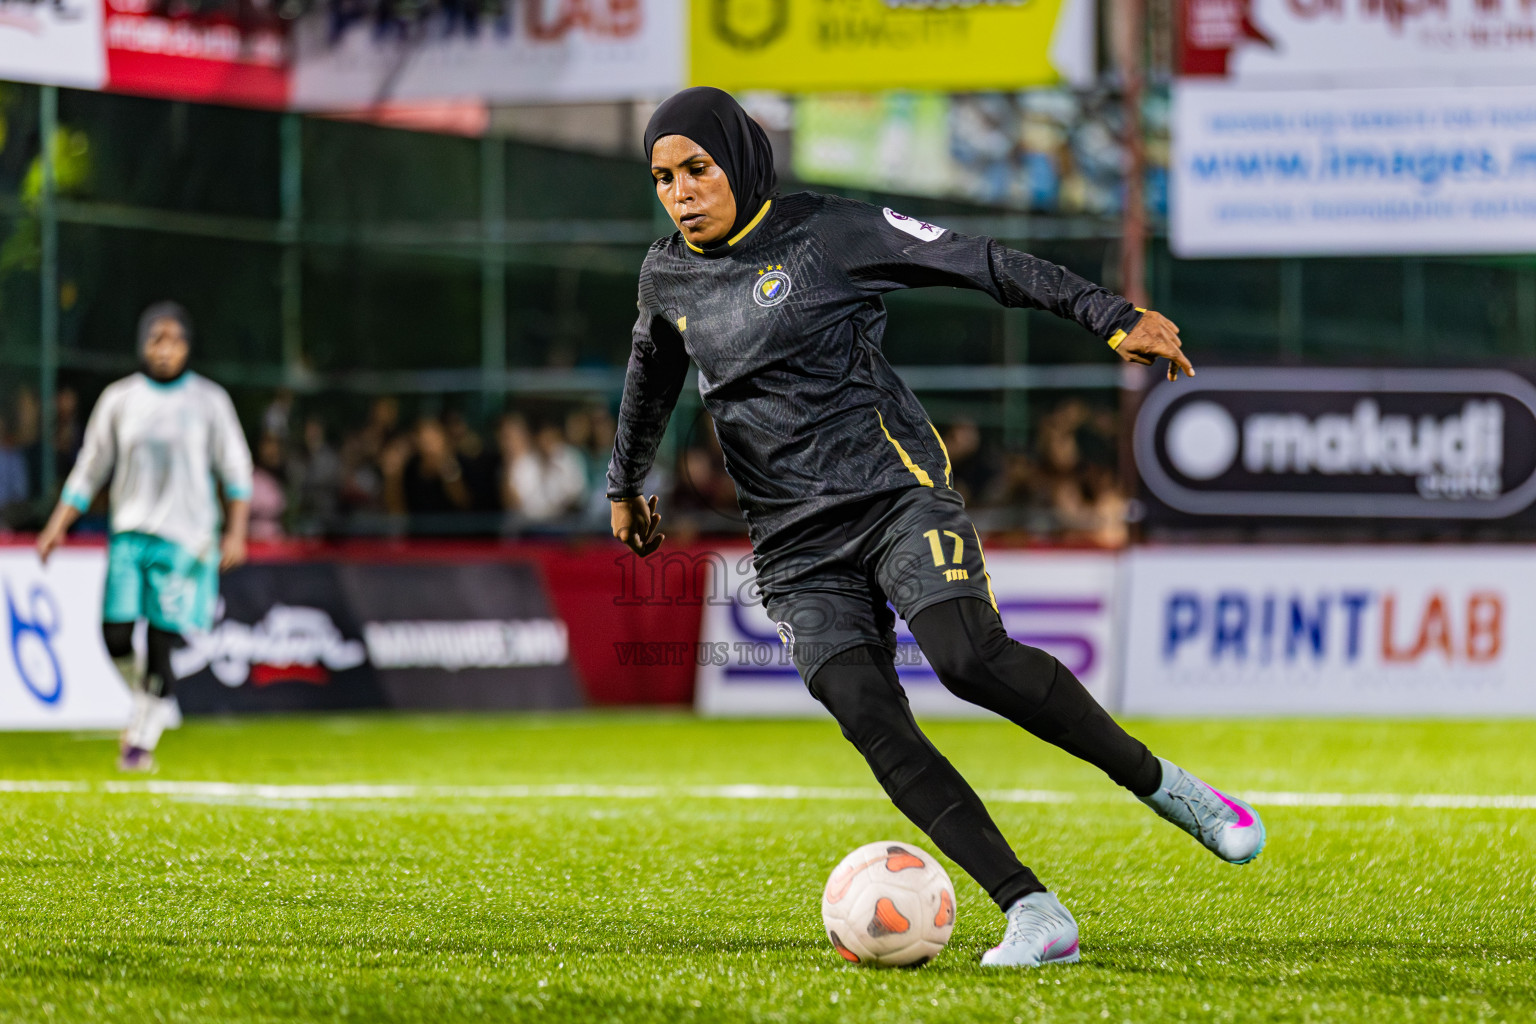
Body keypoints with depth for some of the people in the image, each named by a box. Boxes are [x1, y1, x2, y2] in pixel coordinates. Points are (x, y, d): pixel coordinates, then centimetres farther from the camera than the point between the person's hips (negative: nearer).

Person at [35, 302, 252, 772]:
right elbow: (90, 469, 10)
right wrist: (57, 526, 5)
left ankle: (142, 739, 5)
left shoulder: (208, 401, 1)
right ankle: (147, 701, 21)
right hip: (129, 533, 2)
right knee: (116, 636, -8)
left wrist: (236, 533, -6)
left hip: (186, 538, -2)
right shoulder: (119, 399, 5)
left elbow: (236, 469, 4)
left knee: (162, 641, -7)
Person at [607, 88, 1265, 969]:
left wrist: (1114, 318, -11)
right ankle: (1035, 916, -21)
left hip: (894, 492, -4)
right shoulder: (667, 279, 12)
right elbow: (651, 379, 33)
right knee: (870, 718, -18)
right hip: (797, 548, 4)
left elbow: (984, 264, -4)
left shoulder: (829, 234, -3)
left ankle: (1160, 785, -10)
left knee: (970, 656, -29)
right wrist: (626, 484, 47)